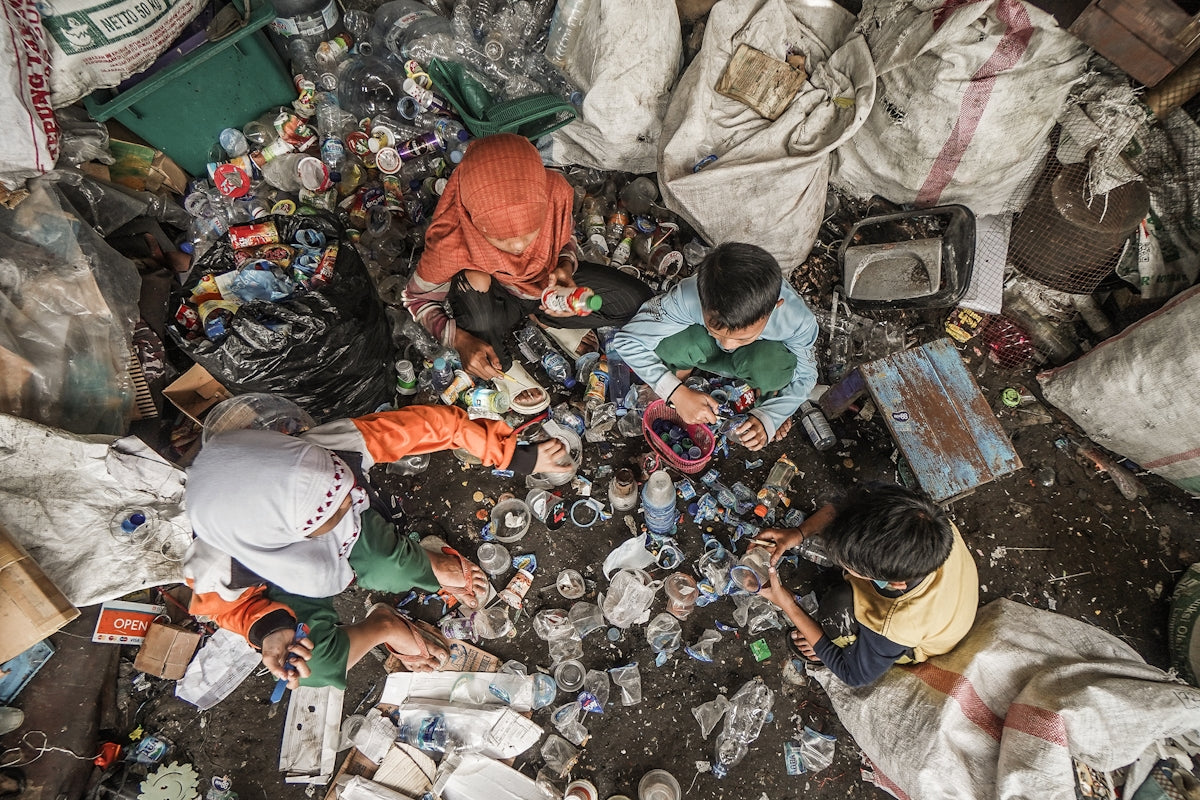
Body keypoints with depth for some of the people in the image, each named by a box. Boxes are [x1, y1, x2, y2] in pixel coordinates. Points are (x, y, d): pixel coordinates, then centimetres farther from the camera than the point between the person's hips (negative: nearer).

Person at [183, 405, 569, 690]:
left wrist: (517, 456, -33)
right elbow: (223, 601, -17)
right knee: (315, 670, -19)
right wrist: (267, 629, -37)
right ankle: (383, 626, 12)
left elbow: (429, 423, -35)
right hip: (291, 585, -1)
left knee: (392, 572, -25)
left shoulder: (337, 447, -45)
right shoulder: (216, 567, -41)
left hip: (354, 534, 2)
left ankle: (430, 564, 12)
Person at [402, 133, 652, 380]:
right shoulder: (449, 245, -37)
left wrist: (566, 267, -29)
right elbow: (416, 298, -18)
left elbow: (566, 237, -6)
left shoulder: (555, 192, -31)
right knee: (474, 280, -40)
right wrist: (460, 340, -35)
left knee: (636, 300, -9)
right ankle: (500, 367, -10)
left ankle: (540, 315, 6)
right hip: (492, 296, -3)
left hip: (547, 277, 4)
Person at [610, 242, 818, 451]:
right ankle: (682, 368, 1)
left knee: (772, 363, -37)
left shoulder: (798, 321, -34)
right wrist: (677, 393, -37)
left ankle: (768, 397, -1)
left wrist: (769, 416, -31)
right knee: (670, 342, -35)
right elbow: (627, 340, -29)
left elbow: (804, 376, -15)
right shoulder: (688, 296, -39)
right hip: (707, 349, 0)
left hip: (761, 354, 0)